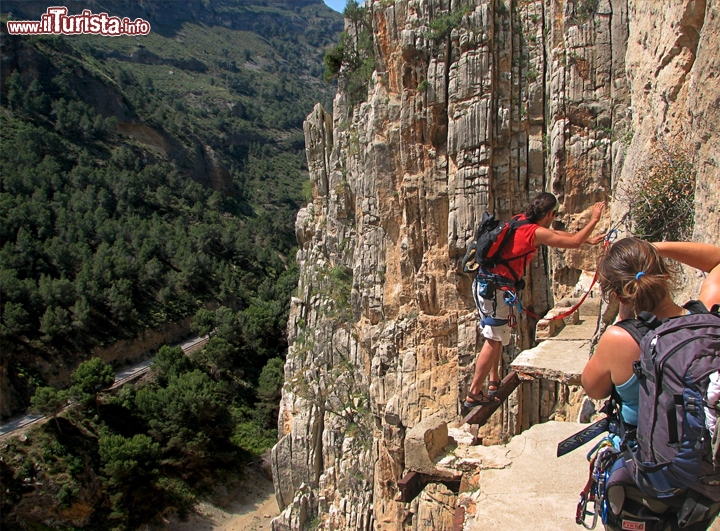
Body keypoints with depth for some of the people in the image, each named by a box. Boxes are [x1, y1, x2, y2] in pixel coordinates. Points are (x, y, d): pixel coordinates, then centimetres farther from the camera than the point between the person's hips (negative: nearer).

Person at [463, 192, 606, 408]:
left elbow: (557, 234, 28)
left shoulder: (522, 221, 13)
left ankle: (493, 383, 29)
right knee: (494, 340, -3)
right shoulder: (536, 232, -13)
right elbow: (574, 242, -6)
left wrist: (588, 239, 35)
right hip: (496, 288, -9)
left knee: (495, 337, 20)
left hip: (485, 283, 9)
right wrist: (594, 220, 7)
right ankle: (473, 394, 1)